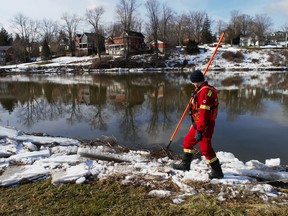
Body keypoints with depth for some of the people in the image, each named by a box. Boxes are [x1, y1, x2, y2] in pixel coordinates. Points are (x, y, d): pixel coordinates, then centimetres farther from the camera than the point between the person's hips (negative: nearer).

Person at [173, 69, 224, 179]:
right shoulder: (202, 90, 12)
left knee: (205, 148, -2)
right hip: (198, 123, 11)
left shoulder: (205, 92, -22)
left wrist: (200, 131, -27)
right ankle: (185, 164, 33)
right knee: (188, 141, 18)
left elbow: (204, 113, -27)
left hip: (205, 125, -11)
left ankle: (217, 172, 13)